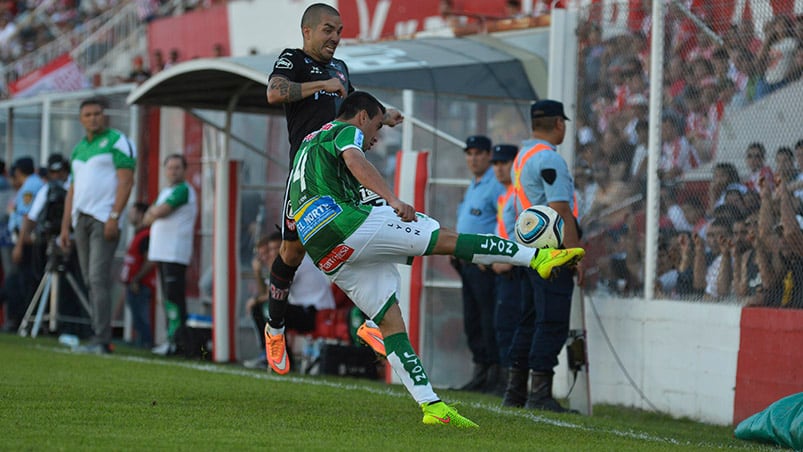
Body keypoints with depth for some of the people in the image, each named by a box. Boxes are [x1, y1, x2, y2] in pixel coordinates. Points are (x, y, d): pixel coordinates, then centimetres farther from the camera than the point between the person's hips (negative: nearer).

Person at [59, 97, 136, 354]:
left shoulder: (117, 141, -2)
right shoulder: (79, 149, 20)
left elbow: (126, 181, -10)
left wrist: (114, 217, -19)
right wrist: (65, 227, 16)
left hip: (104, 219, -8)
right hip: (80, 219, 8)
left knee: (99, 278, -15)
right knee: (90, 281, 6)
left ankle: (101, 340, -18)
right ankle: (100, 337, 8)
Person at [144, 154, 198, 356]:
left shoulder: (183, 190, -7)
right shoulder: (165, 191, 22)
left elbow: (160, 212, -16)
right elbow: (147, 218, 19)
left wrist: (153, 212, 6)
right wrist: (155, 212, -2)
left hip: (176, 253, -10)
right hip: (161, 252, 10)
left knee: (174, 297, -14)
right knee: (168, 298, 8)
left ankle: (177, 340, -18)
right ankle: (172, 338, 10)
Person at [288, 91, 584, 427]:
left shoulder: (307, 145, 33)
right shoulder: (347, 131, 7)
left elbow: (292, 219, 34)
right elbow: (354, 161, -19)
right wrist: (393, 200, -31)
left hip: (328, 257, 9)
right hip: (346, 224, -9)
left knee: (390, 321, 5)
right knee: (448, 239, -7)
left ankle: (431, 405, -4)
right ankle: (539, 257, -10)